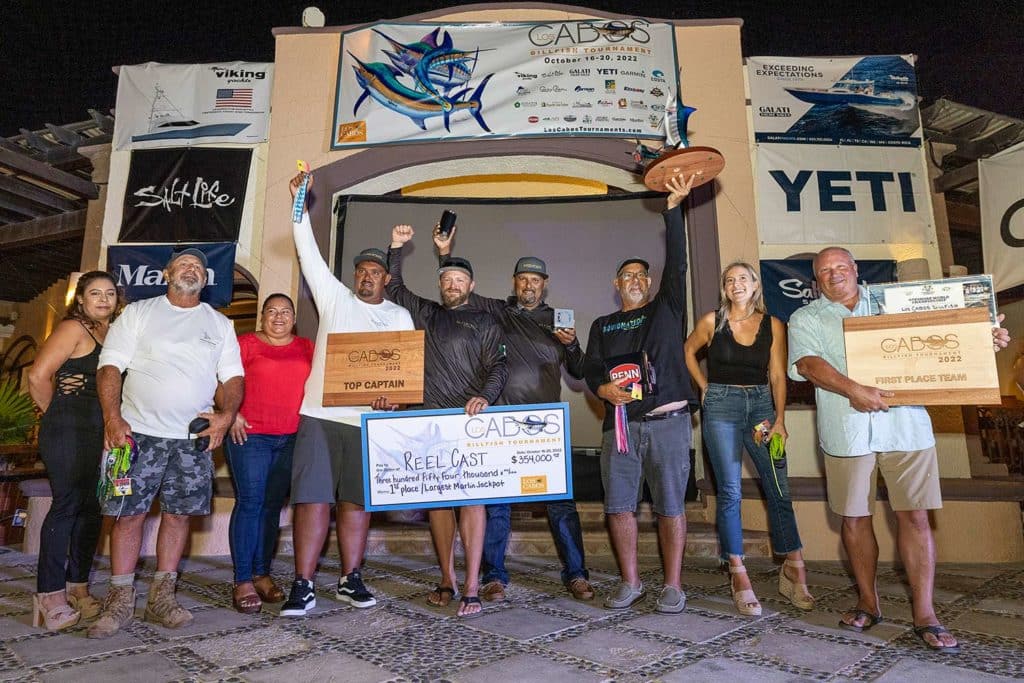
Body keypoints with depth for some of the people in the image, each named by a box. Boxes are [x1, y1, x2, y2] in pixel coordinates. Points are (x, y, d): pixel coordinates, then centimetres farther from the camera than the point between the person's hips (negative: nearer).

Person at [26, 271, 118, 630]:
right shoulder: (73, 329, -5)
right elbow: (38, 376, -12)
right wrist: (54, 412, 1)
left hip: (102, 433, 7)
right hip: (69, 431, -7)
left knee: (91, 508, 9)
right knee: (67, 504, -6)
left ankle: (77, 587, 20)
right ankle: (49, 594, 3)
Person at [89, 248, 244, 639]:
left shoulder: (220, 324, 12)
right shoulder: (137, 313, 8)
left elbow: (233, 376, 8)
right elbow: (110, 366, 0)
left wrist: (227, 414, -11)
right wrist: (112, 418, -14)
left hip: (194, 436, 2)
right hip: (138, 431, -1)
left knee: (178, 513, 4)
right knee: (128, 513, -1)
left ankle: (161, 598, 15)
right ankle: (120, 600, 12)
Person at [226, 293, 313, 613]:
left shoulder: (307, 348, 12)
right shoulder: (246, 343, 3)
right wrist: (232, 414, -10)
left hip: (291, 439, 4)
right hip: (250, 435, -3)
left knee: (273, 505, 9)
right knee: (250, 502, -5)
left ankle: (262, 574, 18)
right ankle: (243, 581, 2)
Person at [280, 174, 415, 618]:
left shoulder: (399, 316, 13)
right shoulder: (334, 297, 11)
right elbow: (308, 253, 5)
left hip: (369, 419, 1)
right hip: (320, 414, -1)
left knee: (356, 500, 7)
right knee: (313, 498, -5)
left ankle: (350, 581, 17)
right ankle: (303, 587, 2)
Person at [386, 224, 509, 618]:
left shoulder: (485, 323, 9)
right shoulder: (425, 314, 19)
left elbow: (498, 367, -1)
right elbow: (393, 288, 29)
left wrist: (485, 397, -20)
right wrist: (396, 248, 20)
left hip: (471, 423, -4)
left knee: (471, 498, -7)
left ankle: (471, 589, -4)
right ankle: (447, 581, 16)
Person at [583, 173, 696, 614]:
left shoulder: (666, 310, 12)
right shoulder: (603, 326, 19)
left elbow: (677, 263, 0)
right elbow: (590, 368, 9)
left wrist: (673, 209, -8)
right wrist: (603, 388, -14)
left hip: (666, 419, -2)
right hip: (620, 422, 3)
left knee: (670, 505, 0)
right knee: (619, 505, 3)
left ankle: (673, 586, 11)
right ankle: (630, 583, 18)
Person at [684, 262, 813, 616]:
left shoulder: (773, 325, 5)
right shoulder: (712, 321, 1)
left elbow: (777, 376, 2)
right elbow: (687, 351, 16)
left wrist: (779, 420, -7)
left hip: (761, 404, 2)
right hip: (722, 406, -2)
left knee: (779, 489, 1)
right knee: (730, 492, -4)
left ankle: (793, 570, 14)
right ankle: (738, 576, 3)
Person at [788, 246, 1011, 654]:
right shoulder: (806, 319, 6)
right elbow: (807, 363, -10)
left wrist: (982, 337, 1)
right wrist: (853, 390, -23)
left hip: (906, 425, 1)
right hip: (847, 431, -1)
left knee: (914, 515, 0)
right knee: (854, 518, 7)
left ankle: (925, 614, 10)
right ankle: (868, 603, 24)